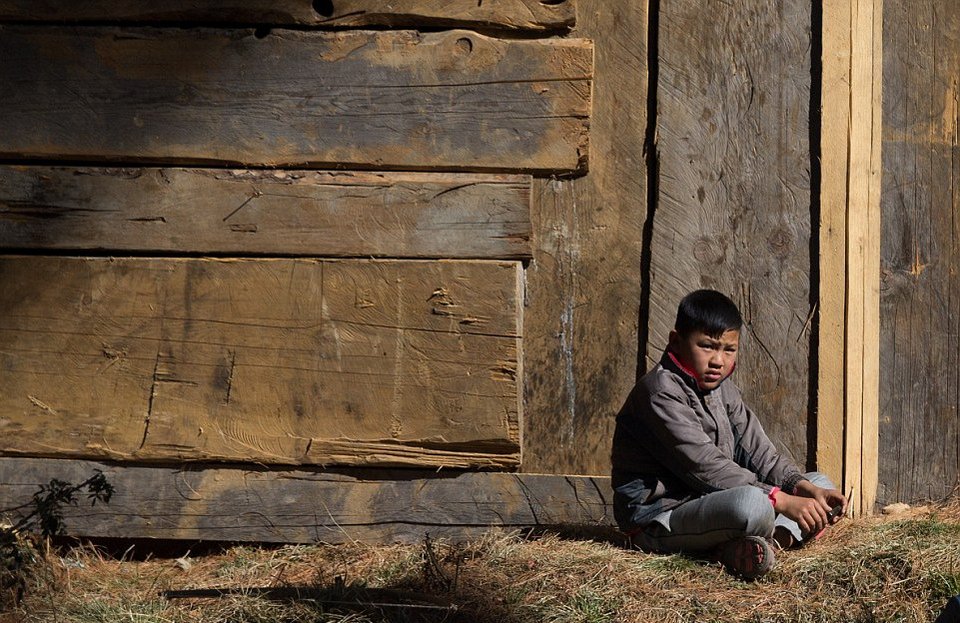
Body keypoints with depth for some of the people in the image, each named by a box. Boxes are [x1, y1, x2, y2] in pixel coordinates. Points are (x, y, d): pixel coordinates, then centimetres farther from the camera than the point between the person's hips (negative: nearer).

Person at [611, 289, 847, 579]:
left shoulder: (722, 389, 13)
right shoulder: (661, 392, -17)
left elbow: (757, 450, 8)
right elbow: (705, 466, -24)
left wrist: (804, 487, -11)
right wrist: (782, 501, -28)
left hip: (712, 505, 10)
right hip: (660, 518, -10)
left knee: (821, 487, 4)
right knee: (754, 504, -39)